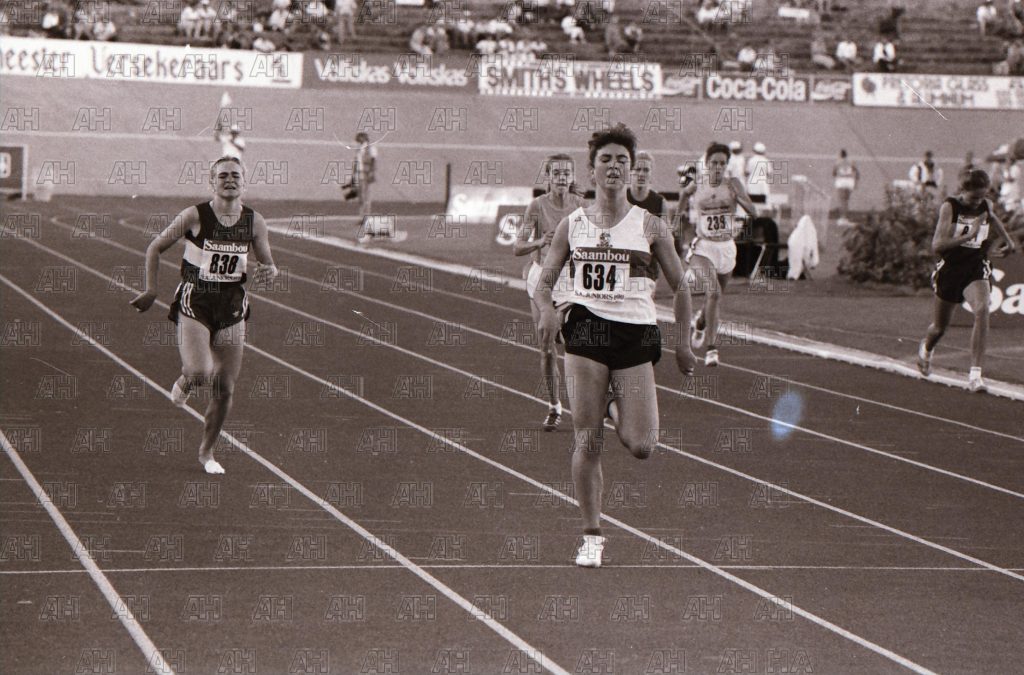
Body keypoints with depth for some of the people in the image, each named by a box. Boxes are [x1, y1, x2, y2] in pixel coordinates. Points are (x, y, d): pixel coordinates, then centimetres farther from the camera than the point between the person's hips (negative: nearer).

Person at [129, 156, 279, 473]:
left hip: (232, 305, 3)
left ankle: (207, 451, 24)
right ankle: (185, 381, 16)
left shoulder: (254, 222, 0)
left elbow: (269, 265, 10)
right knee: (200, 372, -24)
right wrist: (150, 290, -4)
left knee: (225, 389, 4)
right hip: (194, 303, -3)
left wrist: (268, 271, -14)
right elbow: (155, 248, 2)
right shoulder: (194, 216, -8)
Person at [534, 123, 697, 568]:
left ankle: (617, 411, 28)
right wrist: (546, 309, -12)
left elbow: (679, 286, 10)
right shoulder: (572, 225, 7)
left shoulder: (650, 227, 4)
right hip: (586, 330, 0)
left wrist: (683, 343, 6)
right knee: (586, 441, -5)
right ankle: (591, 535, 6)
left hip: (637, 333, 0)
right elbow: (544, 282, 10)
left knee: (641, 447, -8)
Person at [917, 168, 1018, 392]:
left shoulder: (986, 207, -1)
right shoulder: (950, 207, -14)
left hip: (976, 269, 2)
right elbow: (937, 245, -23)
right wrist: (969, 235, -31)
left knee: (982, 309, -28)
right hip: (950, 269, -2)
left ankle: (975, 373, -28)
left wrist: (1008, 240, 23)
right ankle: (926, 349, 52)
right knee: (939, 328, 12)